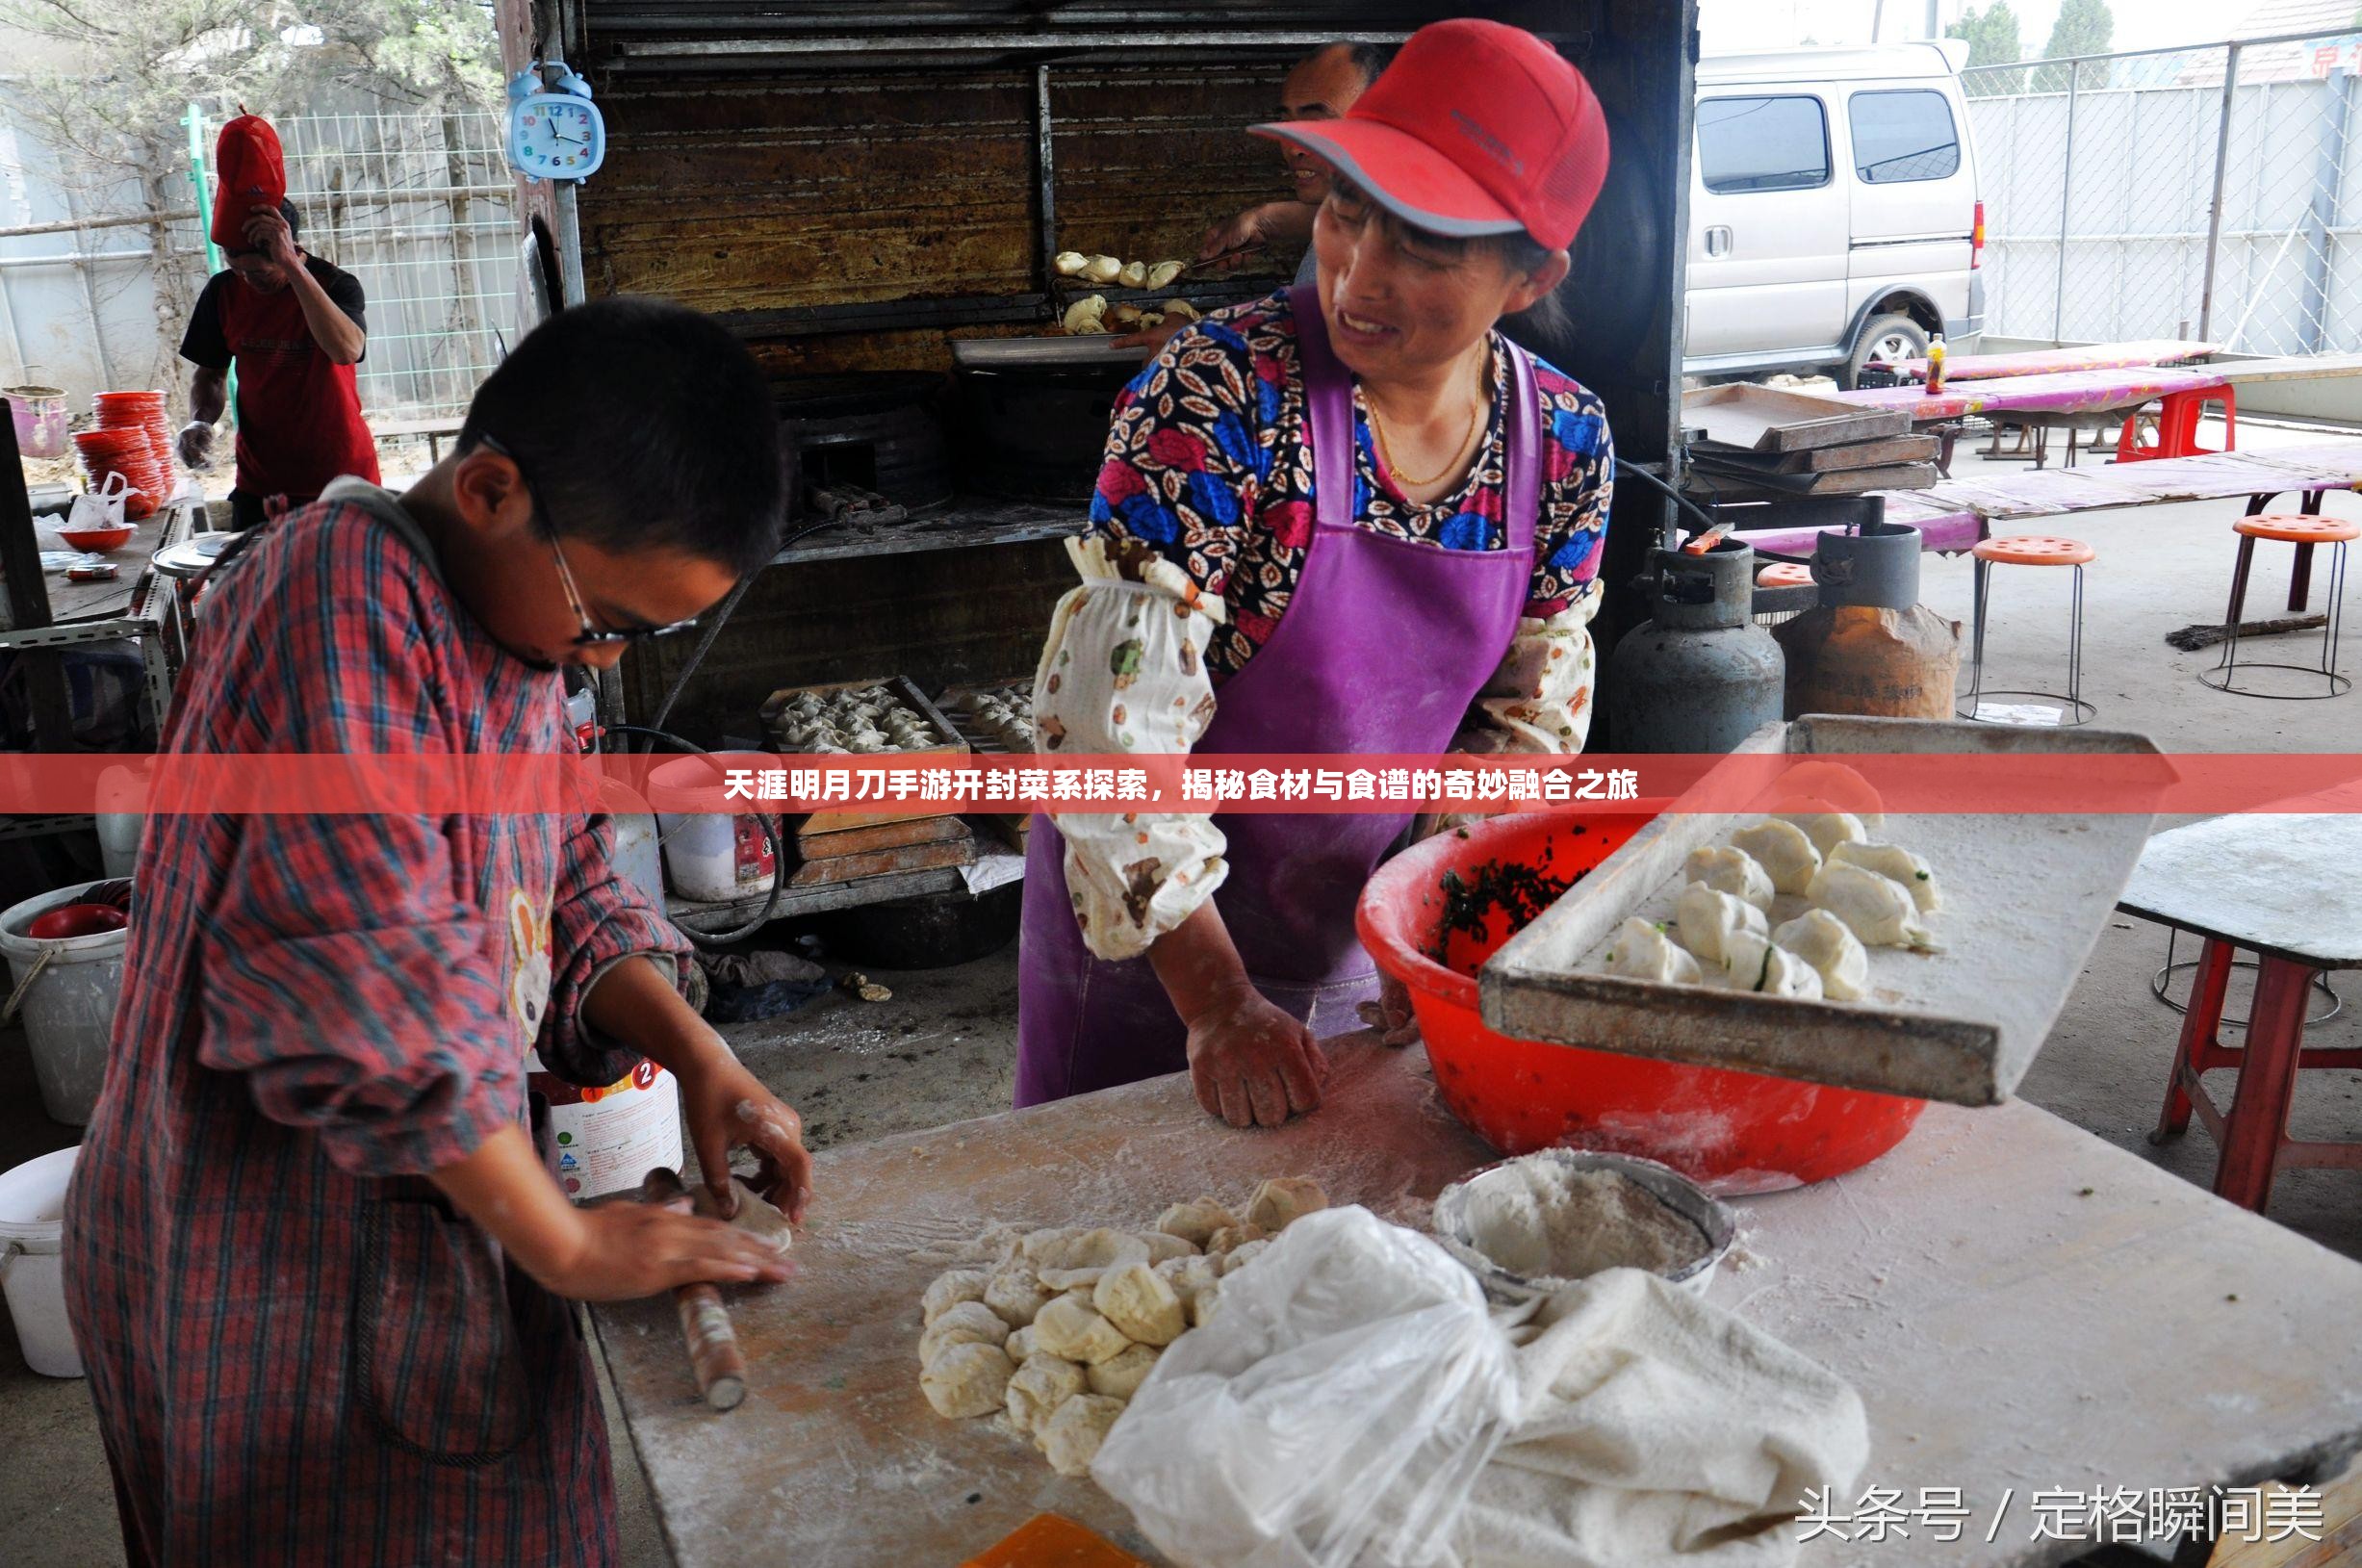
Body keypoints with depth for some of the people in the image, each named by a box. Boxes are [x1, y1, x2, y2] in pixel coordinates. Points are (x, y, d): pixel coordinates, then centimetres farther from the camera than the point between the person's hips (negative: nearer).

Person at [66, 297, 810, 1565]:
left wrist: (699, 1055, -4)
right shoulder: (338, 595, -24)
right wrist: (566, 1244, -21)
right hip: (275, 1257, -8)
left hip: (424, 1208, 8)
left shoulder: (523, 613, 5)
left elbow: (568, 890, 11)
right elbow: (368, 983, -29)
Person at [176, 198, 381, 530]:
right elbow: (210, 372, 13)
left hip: (342, 478, -3)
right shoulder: (223, 291, 1)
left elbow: (347, 350, -33)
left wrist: (292, 266, -37)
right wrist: (201, 421, -8)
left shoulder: (336, 285, -12)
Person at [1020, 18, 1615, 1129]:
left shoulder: (1567, 443, -10)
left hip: (1362, 941, 4)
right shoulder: (1219, 396, -26)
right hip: (1152, 940, -3)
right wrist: (1217, 1004, -23)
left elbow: (1528, 726, 1)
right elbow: (1114, 724, -26)